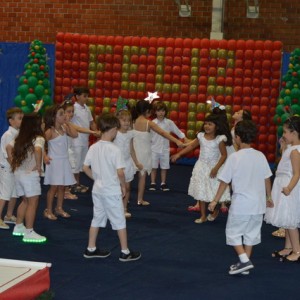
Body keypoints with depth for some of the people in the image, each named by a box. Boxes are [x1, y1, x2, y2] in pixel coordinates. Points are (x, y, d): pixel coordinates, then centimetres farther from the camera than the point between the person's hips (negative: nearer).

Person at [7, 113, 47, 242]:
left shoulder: (19, 139, 10)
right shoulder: (38, 139, -13)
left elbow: (8, 148, 7)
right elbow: (38, 150, -32)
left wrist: (13, 163, 10)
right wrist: (39, 166, -21)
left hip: (18, 173, 8)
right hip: (30, 174, -8)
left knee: (25, 201, 22)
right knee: (32, 203, -1)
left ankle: (18, 227, 29)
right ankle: (29, 233, -1)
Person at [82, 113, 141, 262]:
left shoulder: (93, 147, -1)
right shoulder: (114, 149, -19)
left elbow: (85, 168, 5)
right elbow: (120, 172, -21)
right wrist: (123, 186, -4)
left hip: (97, 190, 6)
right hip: (112, 191, -6)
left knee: (97, 218, 18)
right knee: (119, 221, 5)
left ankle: (91, 249, 23)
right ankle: (125, 252, 12)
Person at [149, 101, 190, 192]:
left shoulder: (169, 123, -2)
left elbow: (177, 131, 4)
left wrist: (185, 139, 1)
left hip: (165, 149, 1)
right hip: (154, 148, -1)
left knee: (164, 167, 8)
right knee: (153, 166, 5)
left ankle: (163, 183, 19)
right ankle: (153, 183, 15)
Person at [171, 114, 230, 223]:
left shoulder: (219, 139, -14)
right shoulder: (201, 136, -2)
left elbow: (224, 155, -11)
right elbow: (191, 146, 12)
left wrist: (216, 168, -18)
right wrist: (178, 154, 8)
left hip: (213, 166, -4)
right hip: (201, 166, 4)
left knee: (215, 193, -1)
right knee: (201, 192, 6)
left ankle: (215, 212, 26)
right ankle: (203, 216, 16)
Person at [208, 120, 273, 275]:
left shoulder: (234, 157, -13)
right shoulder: (260, 156, -1)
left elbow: (224, 182, -10)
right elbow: (267, 179, 8)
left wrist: (215, 201, -1)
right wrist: (268, 197, 23)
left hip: (241, 204, -5)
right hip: (258, 204, 5)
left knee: (233, 232, 9)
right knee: (251, 233, 16)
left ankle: (244, 260, -5)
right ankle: (245, 263, 21)